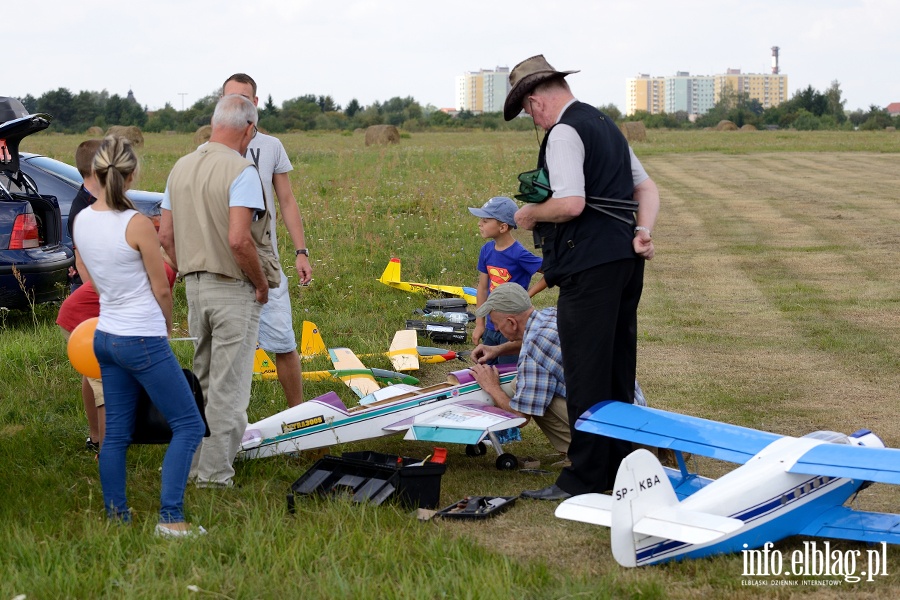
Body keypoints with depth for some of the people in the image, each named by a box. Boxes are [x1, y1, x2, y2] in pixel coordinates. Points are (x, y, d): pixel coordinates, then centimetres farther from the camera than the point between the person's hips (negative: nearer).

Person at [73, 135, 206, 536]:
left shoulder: (81, 221, 1)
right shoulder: (137, 224, -18)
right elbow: (161, 289, -9)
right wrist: (167, 326, 10)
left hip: (105, 335, 7)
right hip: (143, 340, -7)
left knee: (116, 432, 14)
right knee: (189, 426, 0)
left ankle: (116, 515, 18)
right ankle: (170, 518, -8)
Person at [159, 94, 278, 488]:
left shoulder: (181, 168, 8)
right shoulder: (240, 171, -15)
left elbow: (165, 235, 10)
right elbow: (239, 240, -24)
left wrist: (189, 274, 18)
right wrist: (261, 282, -11)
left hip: (195, 286, 7)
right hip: (234, 289, -7)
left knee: (203, 380, 19)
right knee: (228, 386, -1)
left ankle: (197, 463, 27)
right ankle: (215, 473, 2)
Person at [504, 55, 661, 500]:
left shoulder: (564, 133, -11)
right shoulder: (606, 125, 19)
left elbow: (571, 204, -22)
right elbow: (647, 187, 19)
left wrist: (530, 214, -4)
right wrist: (643, 231, 5)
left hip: (589, 266, -10)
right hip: (625, 262, 10)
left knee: (586, 376, -4)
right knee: (618, 372, 16)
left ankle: (585, 478, 1)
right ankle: (619, 468, 24)